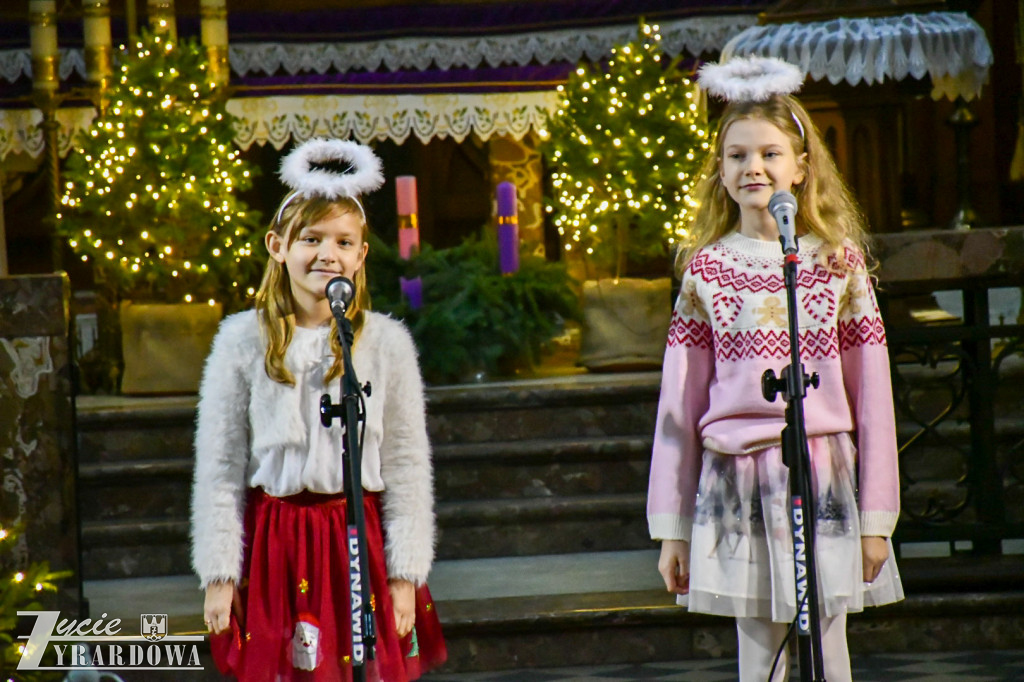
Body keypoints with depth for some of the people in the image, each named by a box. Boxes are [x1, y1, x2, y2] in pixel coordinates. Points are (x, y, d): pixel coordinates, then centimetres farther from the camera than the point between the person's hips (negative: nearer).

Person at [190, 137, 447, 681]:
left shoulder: (386, 343, 2)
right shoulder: (242, 341, 1)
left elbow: (407, 466, 4)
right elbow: (219, 467, 3)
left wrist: (405, 575, 0)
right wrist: (218, 574, 0)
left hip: (359, 538, 0)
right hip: (274, 540, 0)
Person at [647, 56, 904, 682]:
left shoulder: (839, 261, 4)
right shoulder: (706, 268, 6)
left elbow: (872, 396, 5)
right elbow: (679, 402, 9)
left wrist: (877, 518, 2)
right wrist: (672, 527, 7)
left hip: (823, 481, -1)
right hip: (736, 482, 1)